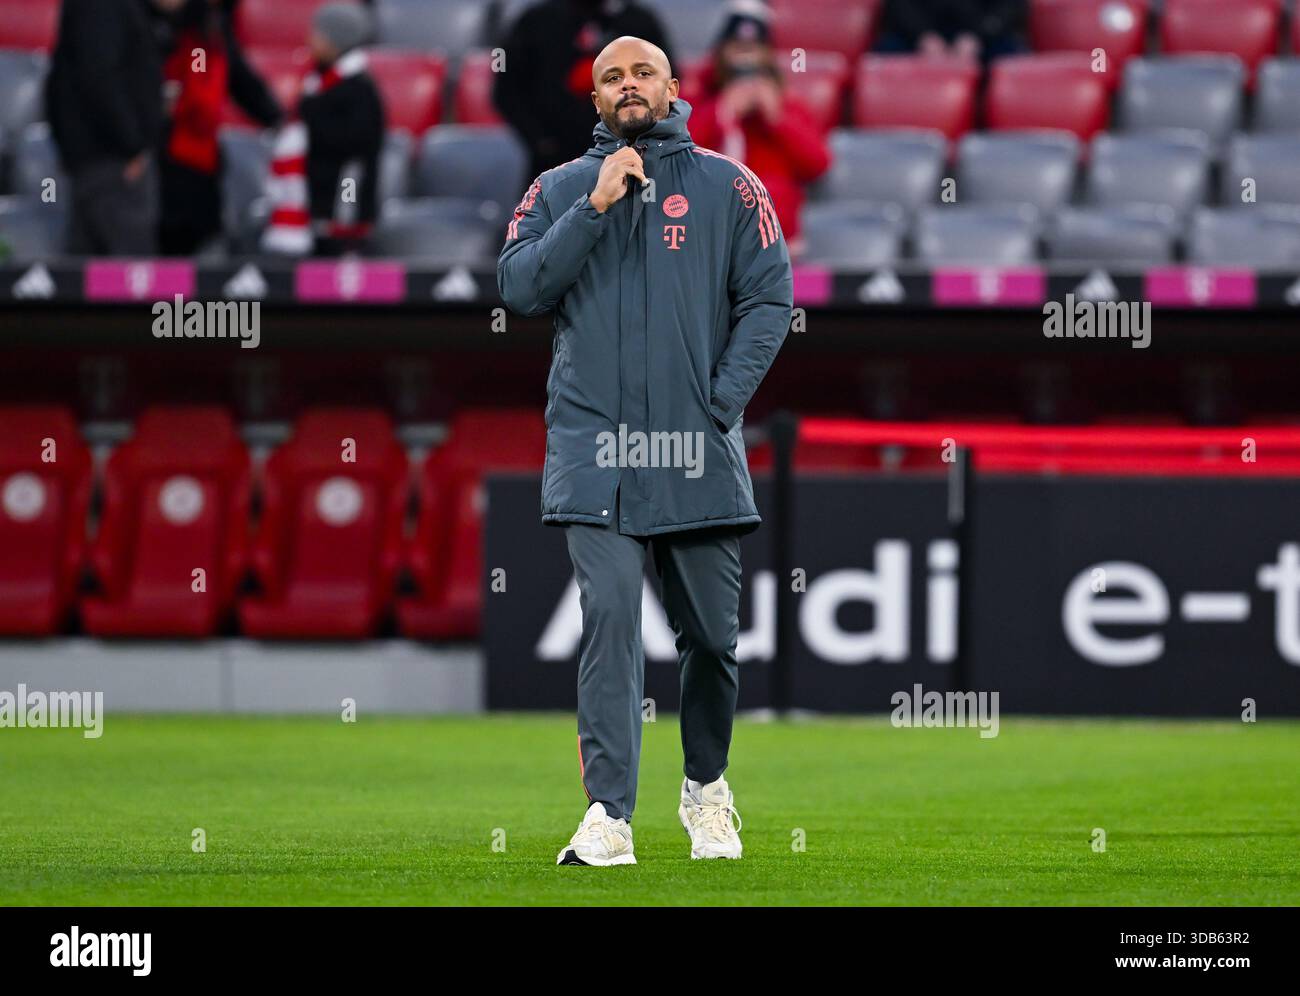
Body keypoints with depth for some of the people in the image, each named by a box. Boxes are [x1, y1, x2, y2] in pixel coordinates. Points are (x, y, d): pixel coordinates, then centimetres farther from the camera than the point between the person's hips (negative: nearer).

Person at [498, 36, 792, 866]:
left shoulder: (727, 188, 8)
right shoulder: (561, 190, 11)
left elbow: (769, 299, 3)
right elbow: (520, 286, -1)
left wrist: (722, 403, -6)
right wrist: (594, 207, -9)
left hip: (698, 454, 0)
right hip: (594, 450, 0)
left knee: (711, 633, 7)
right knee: (610, 621, -12)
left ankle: (707, 789, 28)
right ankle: (609, 814, -15)